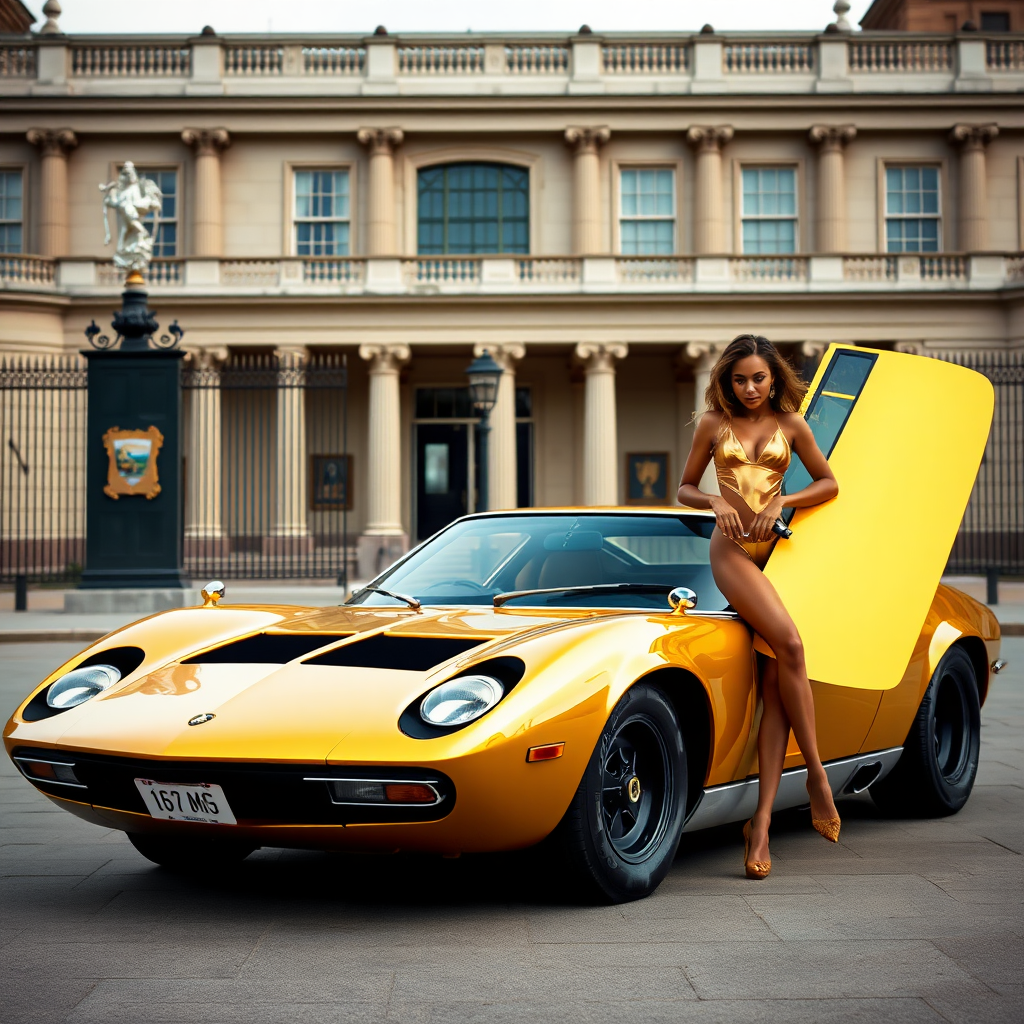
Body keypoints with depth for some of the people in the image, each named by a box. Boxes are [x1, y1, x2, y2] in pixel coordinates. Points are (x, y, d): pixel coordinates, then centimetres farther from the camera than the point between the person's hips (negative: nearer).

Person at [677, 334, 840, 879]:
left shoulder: (790, 424, 9)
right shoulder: (713, 425, 7)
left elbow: (828, 483, 12)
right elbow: (684, 490, 13)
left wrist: (782, 502, -4)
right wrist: (716, 502, -8)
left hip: (779, 548, 2)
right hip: (732, 549, -2)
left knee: (774, 683, -8)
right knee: (788, 644, -27)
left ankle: (762, 819, -11)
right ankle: (817, 774, -15)